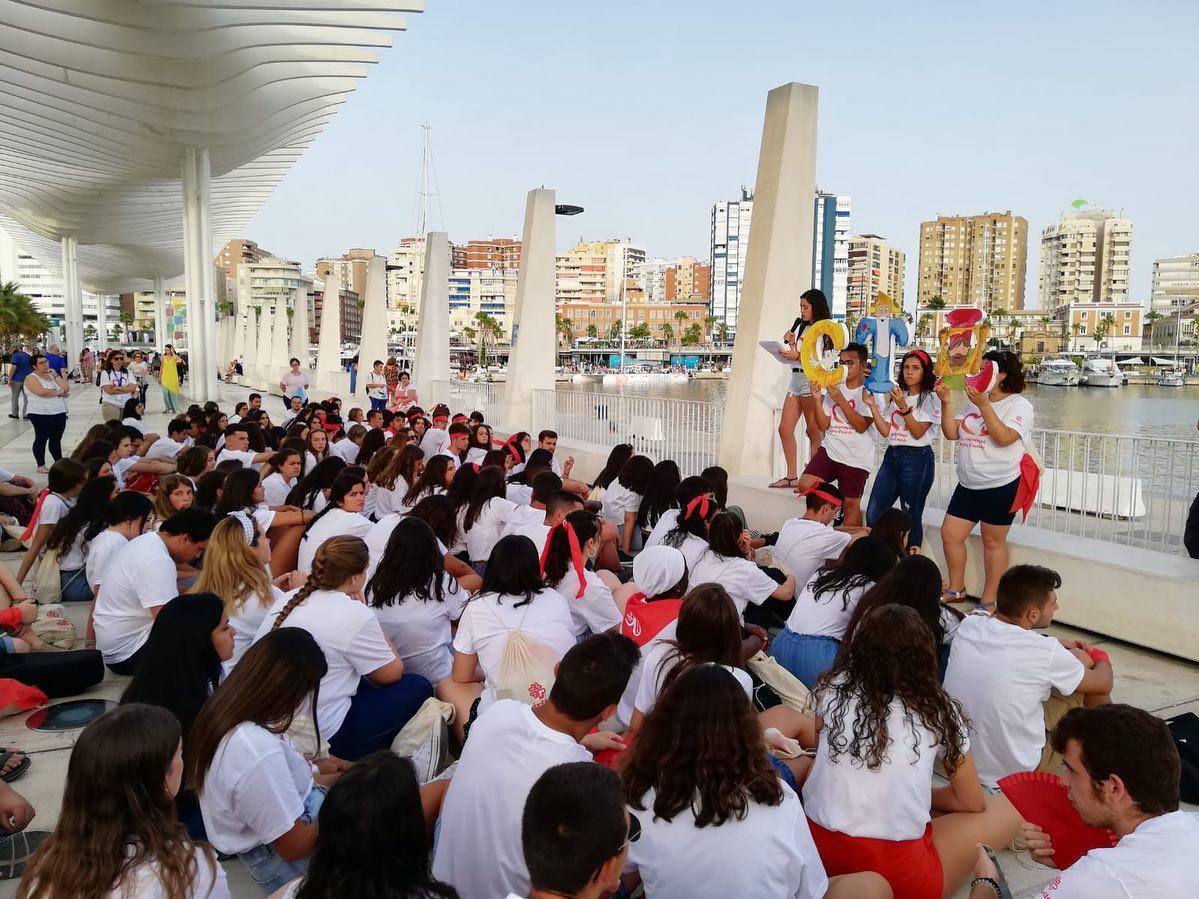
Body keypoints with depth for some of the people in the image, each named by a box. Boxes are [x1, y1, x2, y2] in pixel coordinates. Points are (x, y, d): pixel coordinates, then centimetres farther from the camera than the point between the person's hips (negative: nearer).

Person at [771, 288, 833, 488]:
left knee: (814, 433, -2)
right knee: (784, 429, 5)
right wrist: (792, 344, 7)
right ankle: (792, 476, 13)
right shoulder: (802, 327, 18)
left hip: (813, 382, -8)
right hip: (796, 381, 9)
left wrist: (798, 356, -19)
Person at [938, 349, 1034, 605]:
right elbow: (952, 433, 6)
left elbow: (1004, 438, -22)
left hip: (1001, 485, -7)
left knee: (993, 540, 3)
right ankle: (956, 589, 22)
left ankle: (989, 601, 13)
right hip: (968, 484, 7)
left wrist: (984, 405, -26)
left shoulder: (1019, 405, -7)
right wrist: (946, 403, -5)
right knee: (950, 534, 6)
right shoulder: (973, 402, 13)